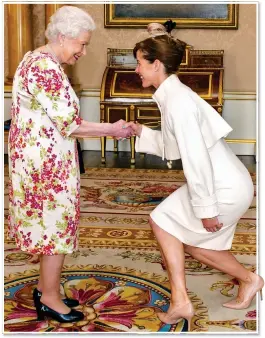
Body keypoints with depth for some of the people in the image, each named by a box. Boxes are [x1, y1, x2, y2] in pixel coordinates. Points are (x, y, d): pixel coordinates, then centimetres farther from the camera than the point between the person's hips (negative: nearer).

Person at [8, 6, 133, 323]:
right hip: (46, 162, -10)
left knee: (48, 223, 18)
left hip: (41, 158, 10)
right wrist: (112, 129, -14)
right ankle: (50, 300, 14)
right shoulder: (46, 69, -21)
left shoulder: (37, 60, 12)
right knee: (56, 225, 1)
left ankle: (44, 288, 30)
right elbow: (68, 124, -22)